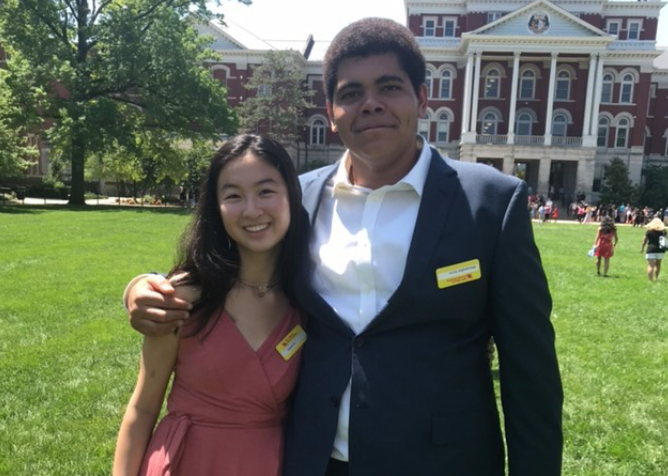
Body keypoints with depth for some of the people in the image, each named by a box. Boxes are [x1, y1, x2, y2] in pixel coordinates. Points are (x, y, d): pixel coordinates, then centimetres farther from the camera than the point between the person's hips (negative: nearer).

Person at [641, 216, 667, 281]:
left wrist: (642, 248, 12)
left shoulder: (649, 230, -2)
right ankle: (656, 277, 29)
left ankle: (650, 279, -12)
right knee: (658, 264, 20)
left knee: (650, 265, -6)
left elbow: (645, 240, 1)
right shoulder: (663, 230, 5)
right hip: (661, 250, 4)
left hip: (651, 249, -4)